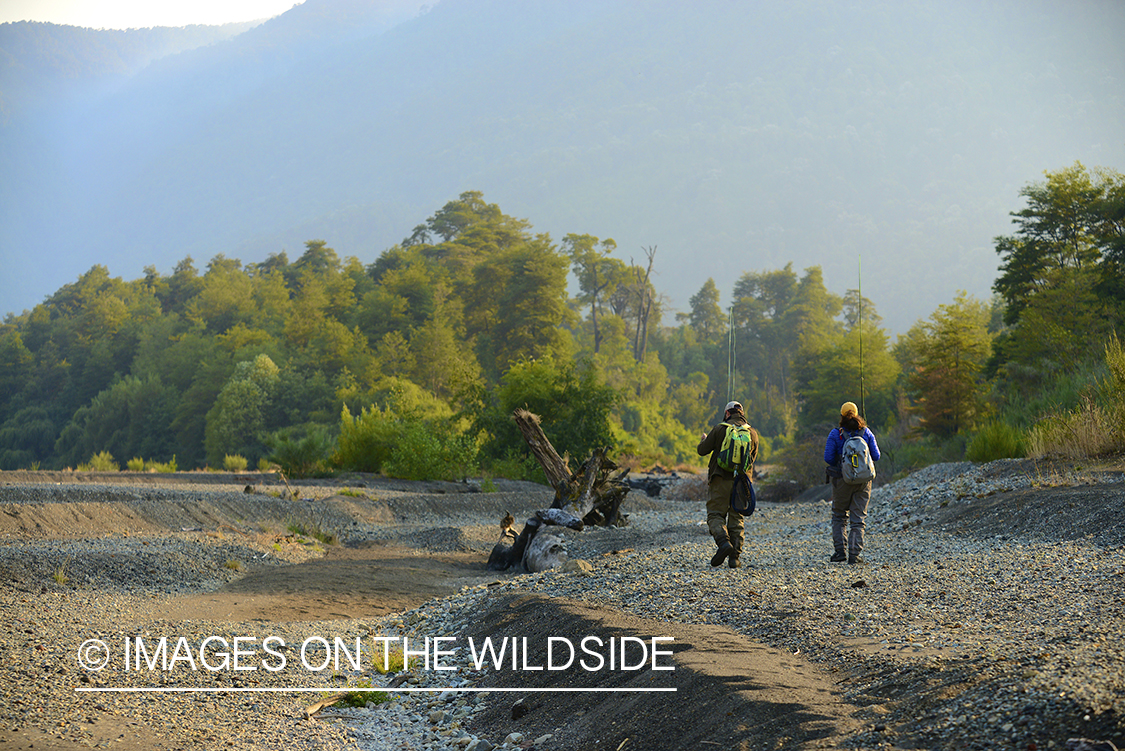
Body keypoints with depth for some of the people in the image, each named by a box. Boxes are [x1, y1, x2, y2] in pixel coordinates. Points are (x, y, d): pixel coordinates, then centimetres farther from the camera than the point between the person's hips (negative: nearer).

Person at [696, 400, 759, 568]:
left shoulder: (719, 429, -3)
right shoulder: (753, 433, 7)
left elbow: (702, 450, 1)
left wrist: (704, 440, 23)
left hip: (721, 479, -3)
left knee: (715, 514, 3)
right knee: (737, 518, 9)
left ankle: (724, 542, -24)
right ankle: (734, 557, 3)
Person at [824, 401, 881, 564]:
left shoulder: (836, 434, -6)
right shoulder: (866, 432, 1)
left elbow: (828, 458, -8)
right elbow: (876, 456, 2)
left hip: (842, 480, -1)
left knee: (839, 516, 14)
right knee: (858, 518, 5)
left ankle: (840, 551, 6)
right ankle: (854, 554, -1)